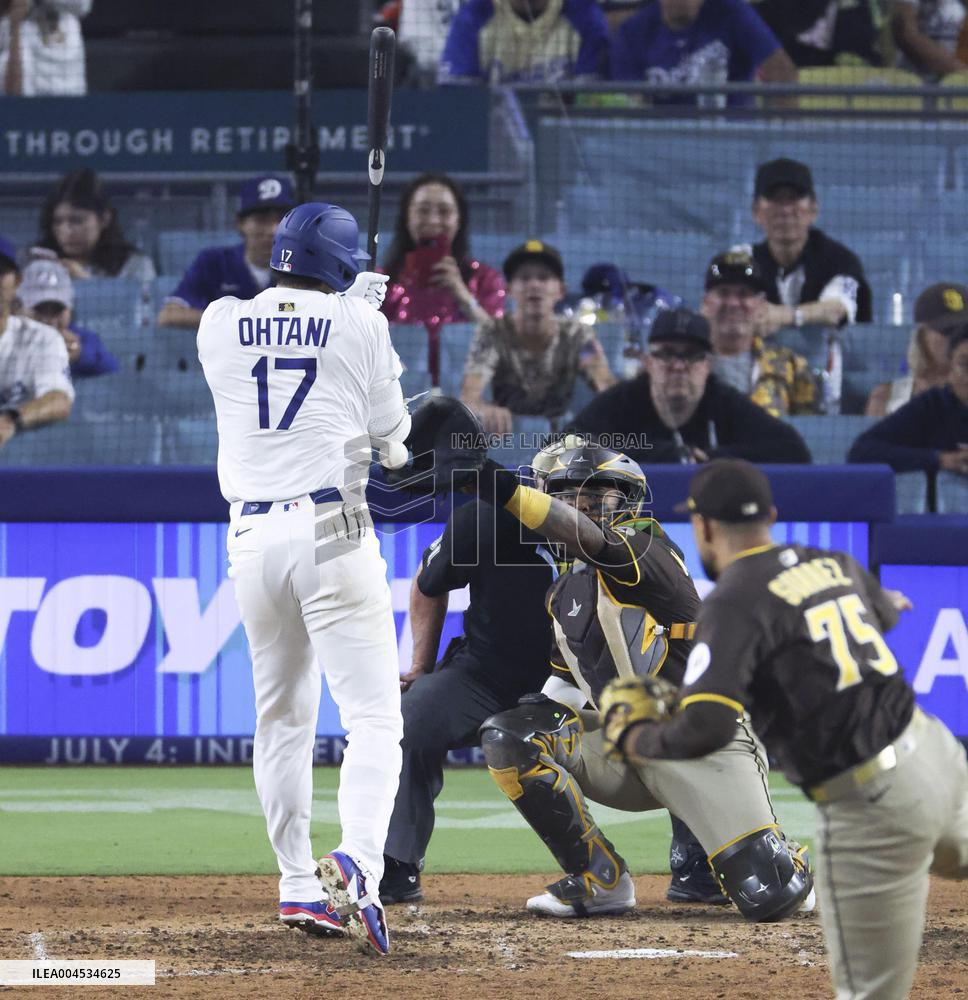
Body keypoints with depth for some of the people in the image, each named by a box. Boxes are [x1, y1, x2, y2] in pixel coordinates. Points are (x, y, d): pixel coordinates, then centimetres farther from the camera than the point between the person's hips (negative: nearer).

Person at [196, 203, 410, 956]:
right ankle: (357, 864, -29)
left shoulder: (219, 324, 7)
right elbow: (391, 430, 11)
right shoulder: (360, 324, 0)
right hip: (332, 532, -4)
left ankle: (299, 886, 19)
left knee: (282, 715, 17)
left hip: (252, 535, 4)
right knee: (373, 714, -7)